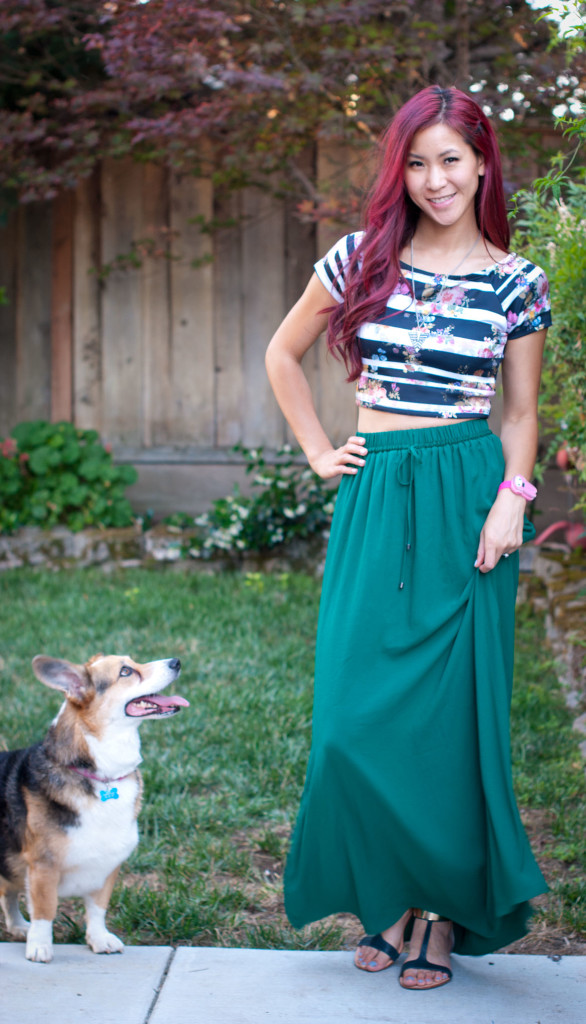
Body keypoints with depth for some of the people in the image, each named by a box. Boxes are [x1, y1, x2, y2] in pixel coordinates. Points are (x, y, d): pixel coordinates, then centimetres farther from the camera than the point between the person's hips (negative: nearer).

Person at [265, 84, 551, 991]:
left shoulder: (516, 282, 2)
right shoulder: (363, 259, 5)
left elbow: (523, 412, 7)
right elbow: (283, 354, 16)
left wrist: (511, 499, -8)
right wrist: (319, 453, 9)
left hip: (467, 497, -1)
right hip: (376, 498, 2)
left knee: (450, 708, 2)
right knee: (358, 710, -1)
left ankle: (443, 911, 16)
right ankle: (388, 898, 16)